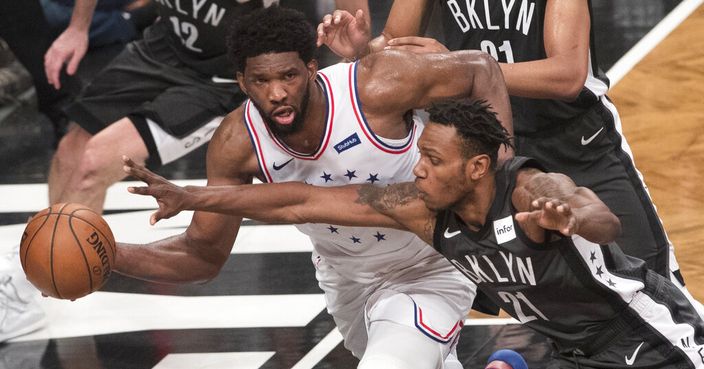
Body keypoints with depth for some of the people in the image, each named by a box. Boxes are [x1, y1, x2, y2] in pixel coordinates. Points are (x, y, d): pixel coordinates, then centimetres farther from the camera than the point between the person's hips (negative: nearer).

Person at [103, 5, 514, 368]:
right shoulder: (237, 145, -24)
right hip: (346, 277, 5)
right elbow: (203, 255, -14)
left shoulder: (377, 87, -34)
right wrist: (111, 255, -31)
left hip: (430, 275, -5)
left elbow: (481, 68, -18)